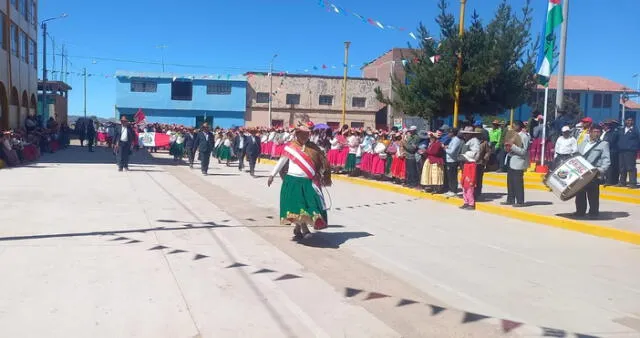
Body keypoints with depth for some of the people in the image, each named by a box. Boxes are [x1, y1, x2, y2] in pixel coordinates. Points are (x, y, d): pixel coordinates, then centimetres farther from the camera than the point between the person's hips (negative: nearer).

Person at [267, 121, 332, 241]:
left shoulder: (313, 148, 8)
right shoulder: (290, 147, 4)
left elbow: (323, 163, 14)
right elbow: (281, 162, 9)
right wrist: (272, 175, 5)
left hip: (308, 182, 1)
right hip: (293, 181, -1)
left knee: (309, 205, -6)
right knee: (296, 206, -2)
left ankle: (298, 228, 11)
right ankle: (304, 229, 14)